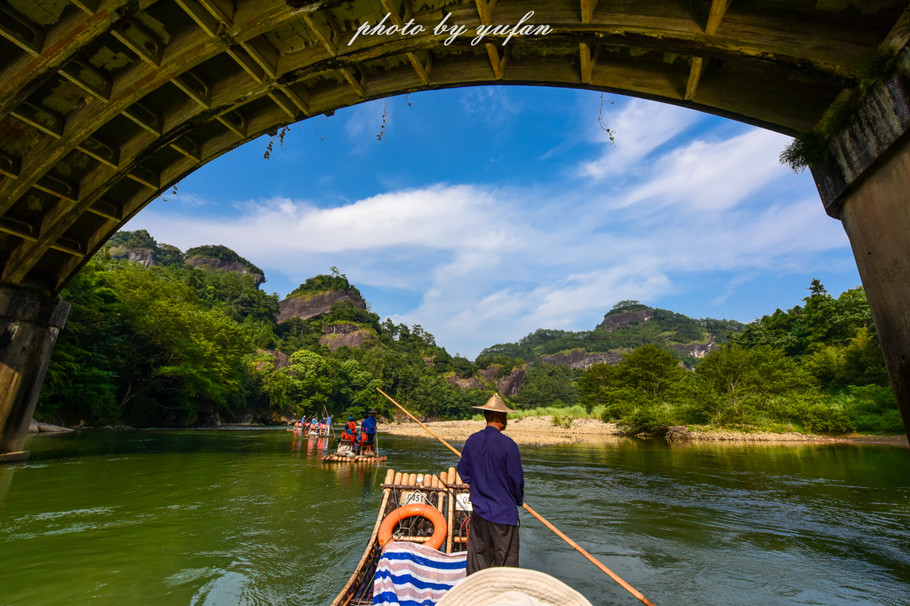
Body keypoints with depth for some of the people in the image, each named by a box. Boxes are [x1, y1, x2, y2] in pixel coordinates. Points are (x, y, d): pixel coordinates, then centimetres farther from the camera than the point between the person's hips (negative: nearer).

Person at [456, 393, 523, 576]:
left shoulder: (472, 441, -3)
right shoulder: (507, 444, -19)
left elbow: (463, 474, 7)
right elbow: (517, 479, -11)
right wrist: (518, 500, 8)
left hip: (478, 509, 5)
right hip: (503, 511, -5)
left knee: (477, 556, 18)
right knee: (505, 560, 9)